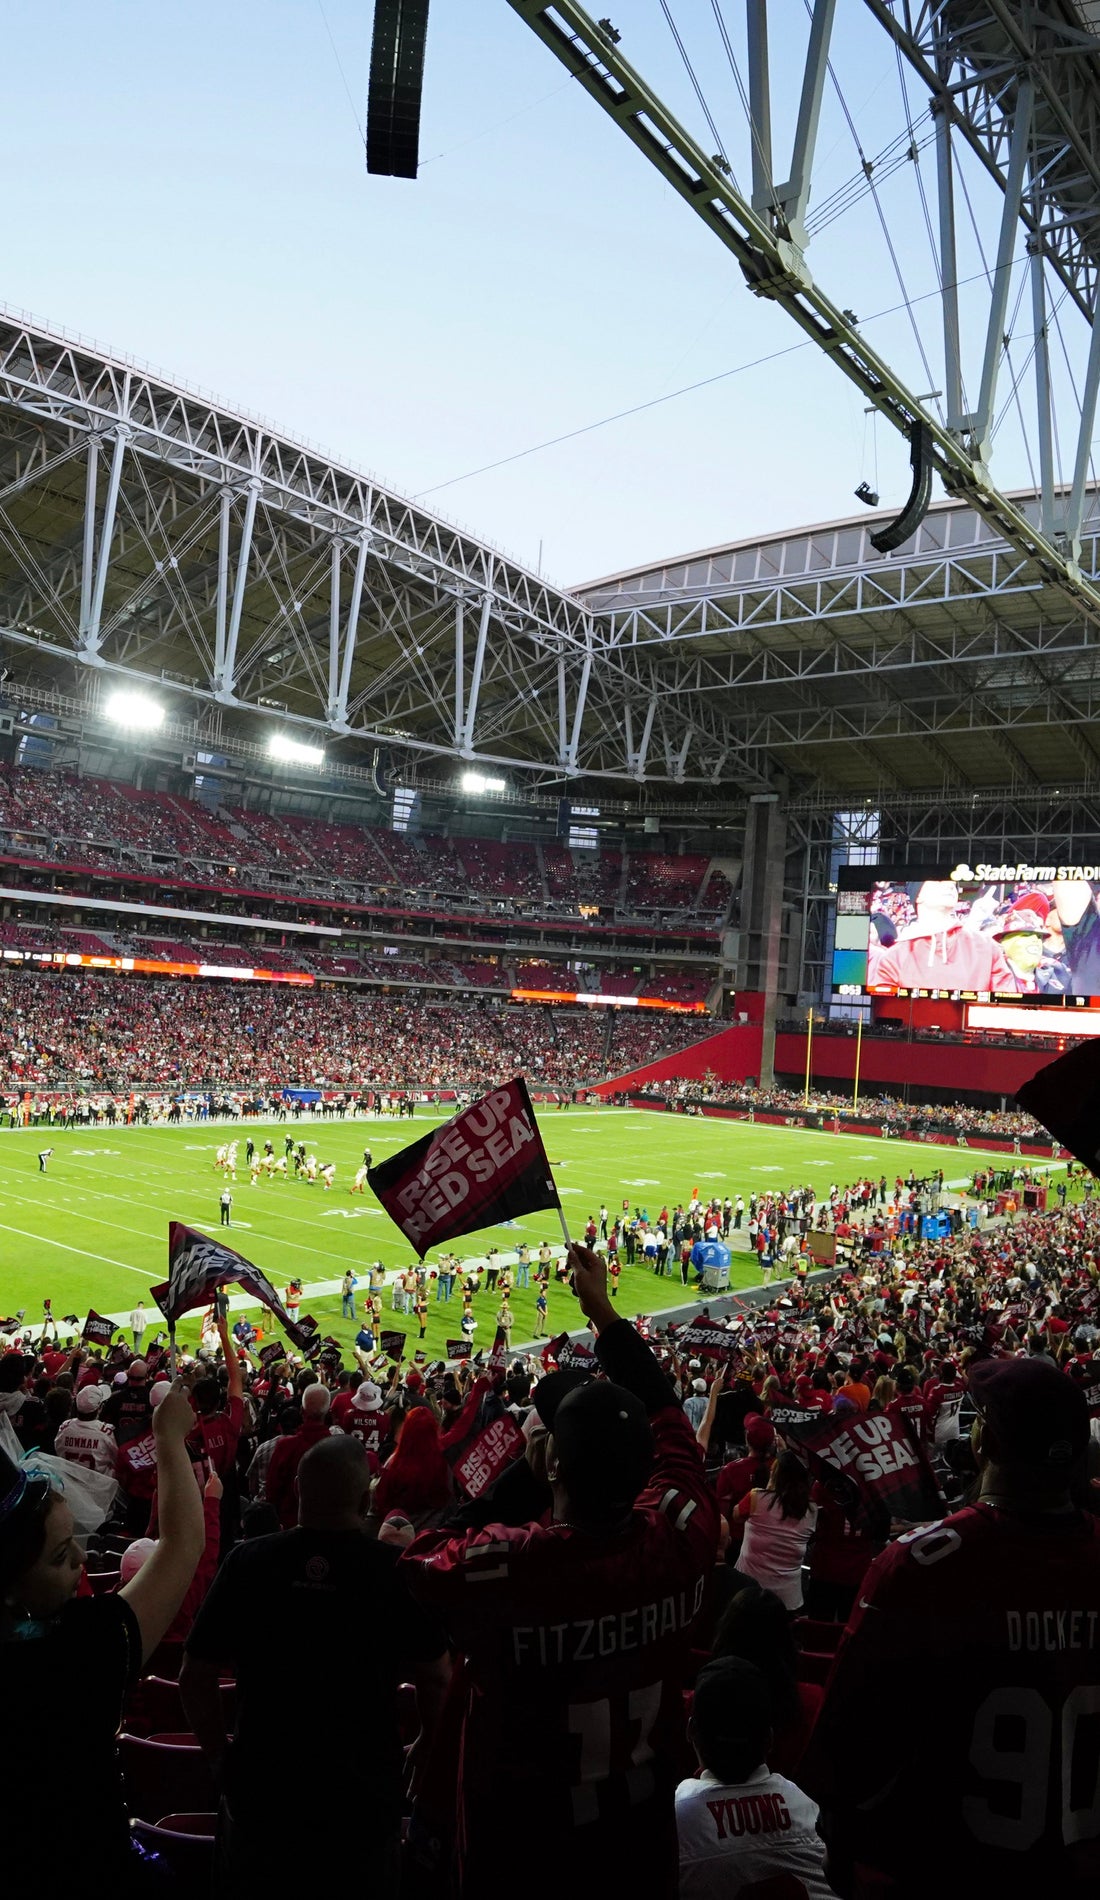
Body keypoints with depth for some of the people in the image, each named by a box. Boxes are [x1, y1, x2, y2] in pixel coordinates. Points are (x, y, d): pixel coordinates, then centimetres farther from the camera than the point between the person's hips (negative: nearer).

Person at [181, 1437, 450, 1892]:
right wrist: (425, 1748, 11)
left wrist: (218, 1755, 8)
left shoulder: (249, 1560, -14)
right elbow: (437, 1678, -7)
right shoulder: (397, 1570, -16)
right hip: (367, 1797, -1)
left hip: (260, 1789, 1)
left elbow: (194, 1678, -7)